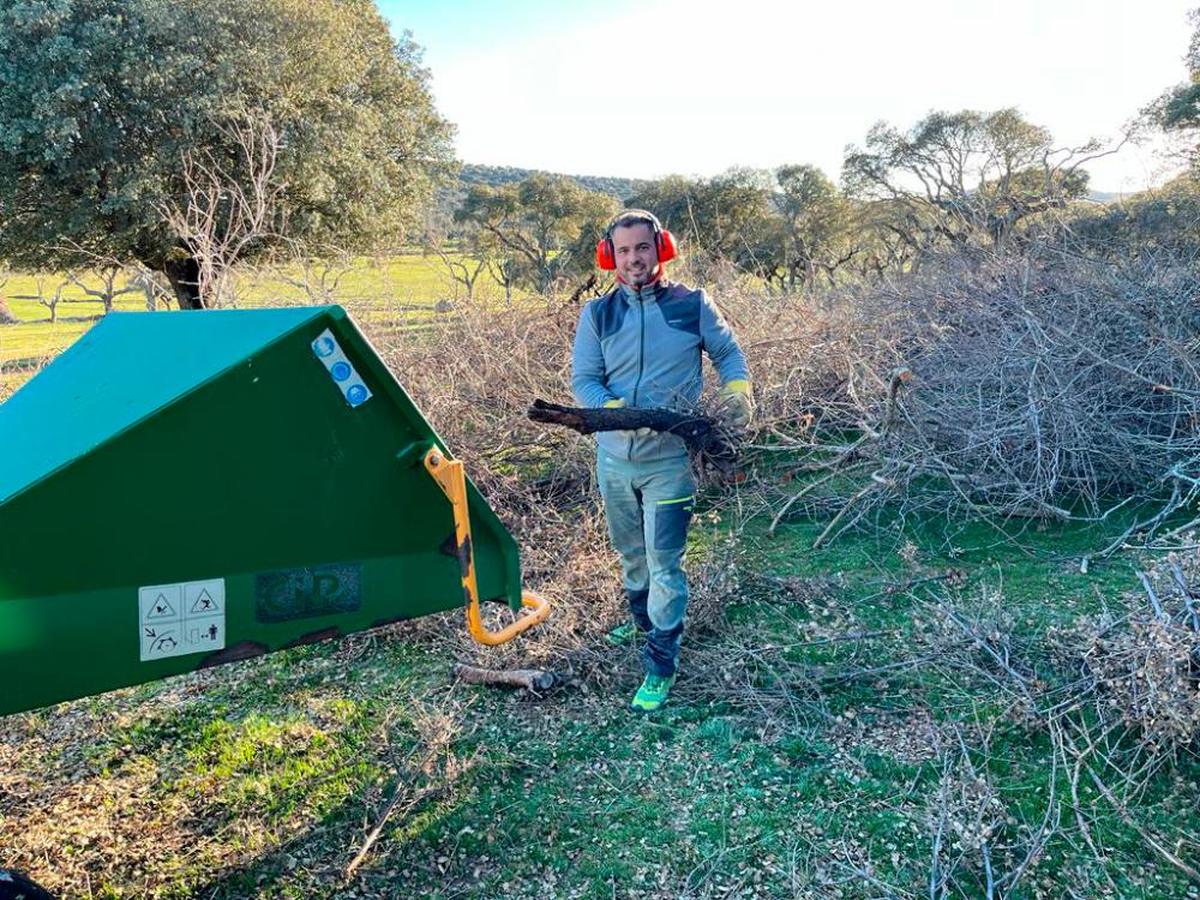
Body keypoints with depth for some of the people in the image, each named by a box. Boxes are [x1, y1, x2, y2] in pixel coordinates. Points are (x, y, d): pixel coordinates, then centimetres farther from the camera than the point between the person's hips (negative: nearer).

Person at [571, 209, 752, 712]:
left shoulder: (693, 305, -4)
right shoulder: (597, 314, 0)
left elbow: (728, 352, 9)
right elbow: (583, 380, -4)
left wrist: (737, 392, -9)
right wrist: (619, 412, -22)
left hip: (669, 462, -3)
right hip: (614, 459, 4)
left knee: (664, 565, -3)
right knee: (631, 553, 23)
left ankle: (660, 667, 10)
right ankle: (643, 622, 48)